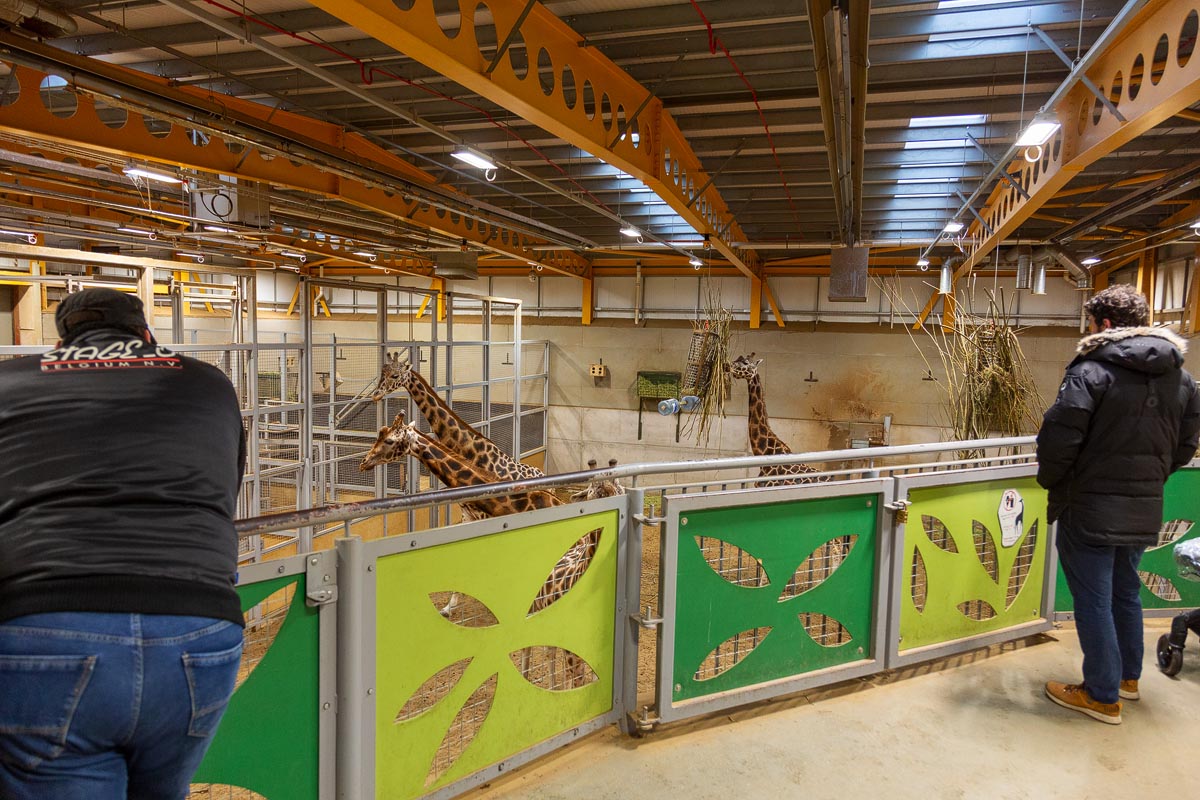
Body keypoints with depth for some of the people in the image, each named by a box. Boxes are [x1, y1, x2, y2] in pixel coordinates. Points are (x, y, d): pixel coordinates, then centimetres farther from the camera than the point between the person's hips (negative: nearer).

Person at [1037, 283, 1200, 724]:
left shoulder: (1092, 370, -17)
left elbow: (1059, 438, -21)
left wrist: (1050, 479, -3)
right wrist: (1149, 480, 20)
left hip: (1090, 509, -7)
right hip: (1145, 511, 8)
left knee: (1093, 600, 5)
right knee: (1125, 592, 24)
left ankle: (1103, 696, 15)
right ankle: (1128, 676, 39)